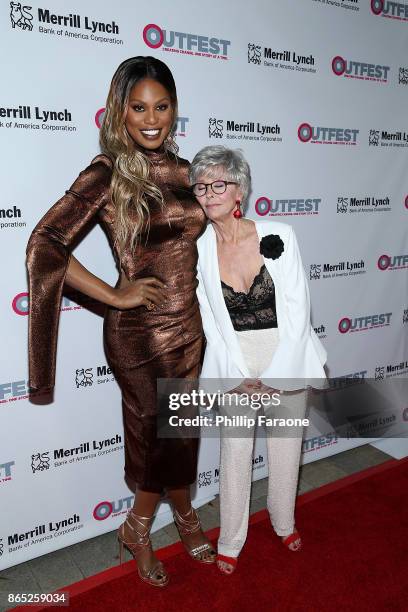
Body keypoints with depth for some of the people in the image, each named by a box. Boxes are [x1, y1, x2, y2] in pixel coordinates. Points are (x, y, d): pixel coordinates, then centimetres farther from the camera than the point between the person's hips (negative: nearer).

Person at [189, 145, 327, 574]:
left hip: (287, 358, 0)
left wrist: (274, 376, -13)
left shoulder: (278, 236, -12)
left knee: (285, 446, 14)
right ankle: (230, 541, 30)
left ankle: (284, 521, 42)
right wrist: (237, 378, -9)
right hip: (236, 363, 0)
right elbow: (213, 326, -2)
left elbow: (297, 312, -10)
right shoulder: (200, 251, -7)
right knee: (235, 450, 7)